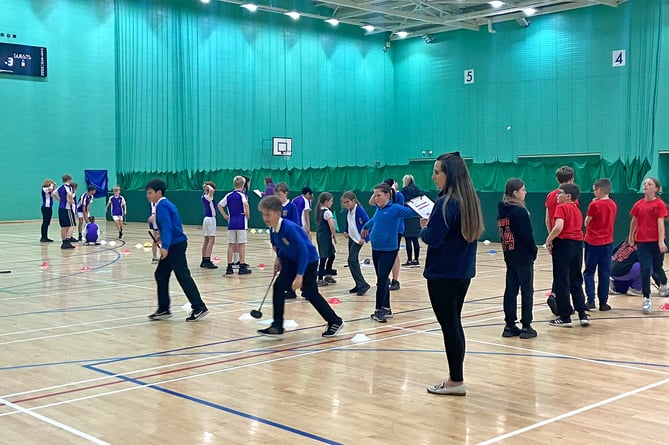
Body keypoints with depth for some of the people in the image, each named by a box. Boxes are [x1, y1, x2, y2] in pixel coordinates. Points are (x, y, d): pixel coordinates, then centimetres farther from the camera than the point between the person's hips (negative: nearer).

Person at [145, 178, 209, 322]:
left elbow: (167, 226, -25)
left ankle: (199, 307, -7)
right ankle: (163, 309, 17)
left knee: (183, 276, -9)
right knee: (160, 275, 12)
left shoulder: (162, 206, -13)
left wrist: (165, 246, -34)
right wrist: (156, 220, 34)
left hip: (176, 245, -10)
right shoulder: (165, 204, 15)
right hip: (173, 245, 10)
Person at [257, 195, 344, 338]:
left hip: (309, 261, -7)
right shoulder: (272, 229, -9)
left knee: (311, 294, 3)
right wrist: (279, 258, 7)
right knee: (278, 287, -5)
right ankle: (277, 327, -1)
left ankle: (335, 322, 21)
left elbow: (304, 252, -33)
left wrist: (299, 276, -35)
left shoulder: (289, 228, -33)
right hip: (292, 261, 7)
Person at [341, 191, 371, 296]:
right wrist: (346, 231, 7)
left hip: (358, 239, -9)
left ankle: (363, 284, -10)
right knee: (353, 261, 11)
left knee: (352, 261, -15)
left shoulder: (359, 210, -17)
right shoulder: (348, 211, 6)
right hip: (351, 238, 9)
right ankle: (359, 285, 20)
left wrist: (365, 238, -20)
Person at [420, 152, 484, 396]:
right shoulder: (469, 200, 8)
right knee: (455, 323, 15)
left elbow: (432, 238, -20)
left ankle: (456, 381, 5)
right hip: (463, 272, 9)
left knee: (449, 325, -1)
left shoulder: (445, 202, -18)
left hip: (442, 274, -9)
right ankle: (456, 378, 21)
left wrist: (424, 229, 0)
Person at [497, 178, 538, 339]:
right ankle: (526, 327, 2)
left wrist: (507, 250, 14)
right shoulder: (520, 211, -15)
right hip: (523, 256, -7)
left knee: (510, 290, 9)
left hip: (509, 255, 7)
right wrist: (534, 251, -2)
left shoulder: (502, 211, 8)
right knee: (527, 291, 1)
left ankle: (509, 326, 11)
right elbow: (528, 235, -15)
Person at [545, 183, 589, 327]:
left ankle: (565, 317, 6)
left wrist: (549, 240, -10)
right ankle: (582, 315, 13)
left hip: (563, 244, -7)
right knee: (576, 281, 15)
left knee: (561, 282, 1)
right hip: (578, 244, 7)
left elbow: (558, 227, -22)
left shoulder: (562, 207, -8)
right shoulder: (577, 209, 15)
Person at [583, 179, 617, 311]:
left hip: (593, 242, -5)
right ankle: (603, 302, 10)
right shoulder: (613, 205, 4)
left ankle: (590, 300, -4)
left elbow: (587, 223, -5)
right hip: (608, 242, 5)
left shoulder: (594, 205, -13)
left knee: (589, 272, 5)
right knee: (604, 273, 8)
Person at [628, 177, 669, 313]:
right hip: (642, 241, 2)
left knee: (657, 267, 12)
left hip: (656, 241, -2)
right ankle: (646, 299, 1)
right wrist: (631, 237, 24)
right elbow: (634, 221, 16)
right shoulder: (638, 204, 4)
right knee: (645, 270, -5)